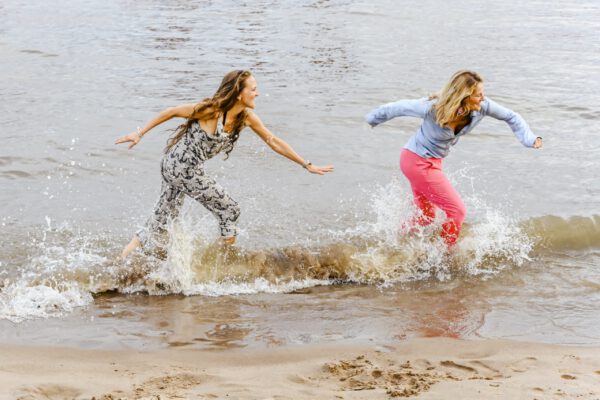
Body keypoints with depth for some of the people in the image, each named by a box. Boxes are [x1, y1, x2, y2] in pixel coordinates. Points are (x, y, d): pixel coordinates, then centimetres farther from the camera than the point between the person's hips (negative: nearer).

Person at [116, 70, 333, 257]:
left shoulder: (247, 117, -3)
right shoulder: (212, 110, -23)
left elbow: (274, 142, 5)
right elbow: (172, 112, -13)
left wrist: (307, 165, 7)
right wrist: (139, 133, -12)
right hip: (182, 168, -7)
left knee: (162, 219, 15)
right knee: (229, 211, 3)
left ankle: (124, 257, 20)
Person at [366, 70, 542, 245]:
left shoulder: (481, 107, -19)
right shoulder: (433, 108, -32)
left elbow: (511, 117, -4)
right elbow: (399, 107, -17)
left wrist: (530, 139, -17)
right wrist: (373, 119, 0)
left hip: (433, 160, 7)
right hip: (418, 161, -7)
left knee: (426, 218, 19)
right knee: (456, 211, -7)